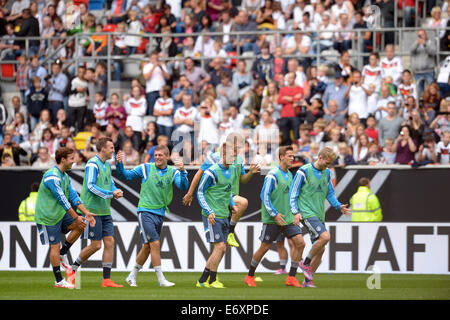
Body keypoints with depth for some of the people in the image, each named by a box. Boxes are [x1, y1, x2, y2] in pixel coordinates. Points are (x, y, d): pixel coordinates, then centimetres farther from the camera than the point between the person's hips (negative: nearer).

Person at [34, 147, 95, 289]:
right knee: (55, 246, -6)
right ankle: (59, 281, 2)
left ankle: (62, 255, 9)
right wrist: (76, 217, -22)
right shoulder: (52, 176, -22)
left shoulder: (64, 176, 10)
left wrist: (86, 213, 0)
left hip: (59, 214, 9)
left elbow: (73, 196, 11)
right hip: (47, 217, -9)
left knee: (80, 225, -2)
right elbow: (62, 200, -24)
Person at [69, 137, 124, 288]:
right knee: (96, 245, -6)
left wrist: (116, 191, -3)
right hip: (92, 210, -8)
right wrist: (110, 193, -23)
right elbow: (90, 186, -20)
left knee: (109, 242, 1)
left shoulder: (107, 165, 14)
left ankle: (106, 279, 3)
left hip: (105, 211, 8)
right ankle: (73, 269, 13)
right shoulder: (93, 164, -13)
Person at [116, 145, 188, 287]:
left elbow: (183, 186, -8)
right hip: (145, 211, -5)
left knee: (148, 247, 10)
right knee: (155, 244, -13)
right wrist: (119, 164, -12)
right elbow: (126, 175, 5)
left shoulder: (173, 172, 6)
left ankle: (132, 276, 25)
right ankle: (161, 279, -11)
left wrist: (182, 171, -24)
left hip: (159, 213, 5)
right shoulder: (146, 168, 0)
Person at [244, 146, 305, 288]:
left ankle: (291, 278, 0)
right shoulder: (273, 175, -13)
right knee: (265, 247, 0)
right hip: (272, 220, -7)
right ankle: (250, 277, 18)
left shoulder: (289, 175, 12)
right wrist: (274, 214, -19)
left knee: (300, 243, -7)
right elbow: (264, 196, -16)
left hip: (288, 218, 7)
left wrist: (296, 212, 12)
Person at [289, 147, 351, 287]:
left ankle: (308, 280, 13)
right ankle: (305, 263, -7)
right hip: (307, 213, -7)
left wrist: (338, 206, 5)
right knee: (325, 236, -25)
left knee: (320, 249, 3)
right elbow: (293, 193, -5)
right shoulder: (304, 171, -8)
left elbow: (330, 193, 21)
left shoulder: (327, 173, 12)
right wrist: (296, 212, -14)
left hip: (319, 215, 7)